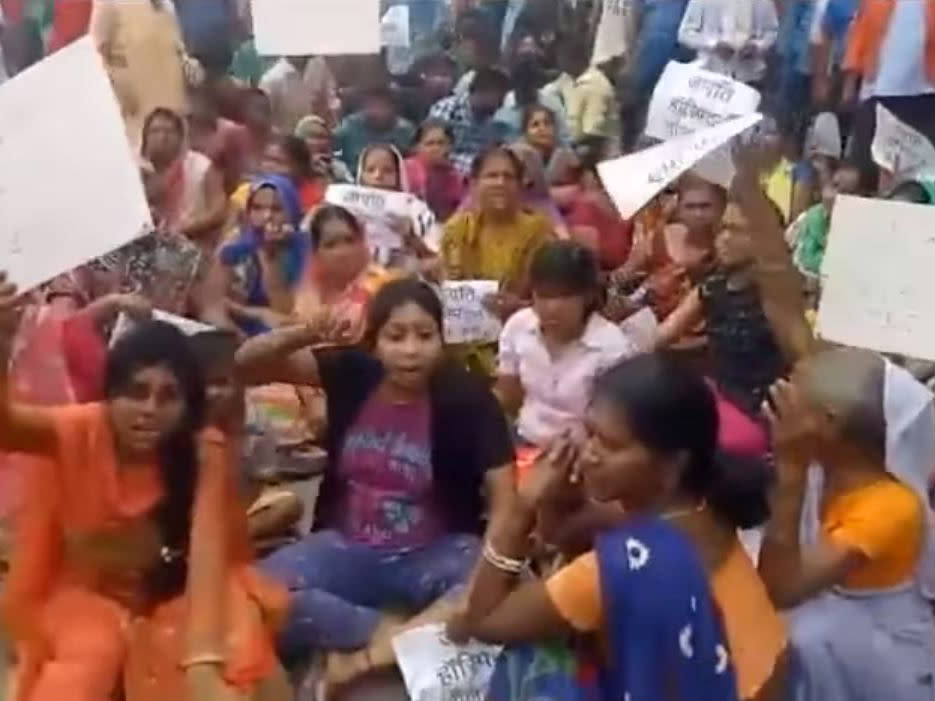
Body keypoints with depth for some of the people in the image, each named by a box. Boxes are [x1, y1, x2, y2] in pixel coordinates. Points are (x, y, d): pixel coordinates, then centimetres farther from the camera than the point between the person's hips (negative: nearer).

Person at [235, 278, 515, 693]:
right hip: (347, 548, 2)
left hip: (434, 553, -2)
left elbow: (504, 500, -16)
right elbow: (246, 363, -8)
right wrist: (305, 334, -28)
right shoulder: (351, 373, -7)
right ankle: (391, 632, -17)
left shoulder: (466, 397, -14)